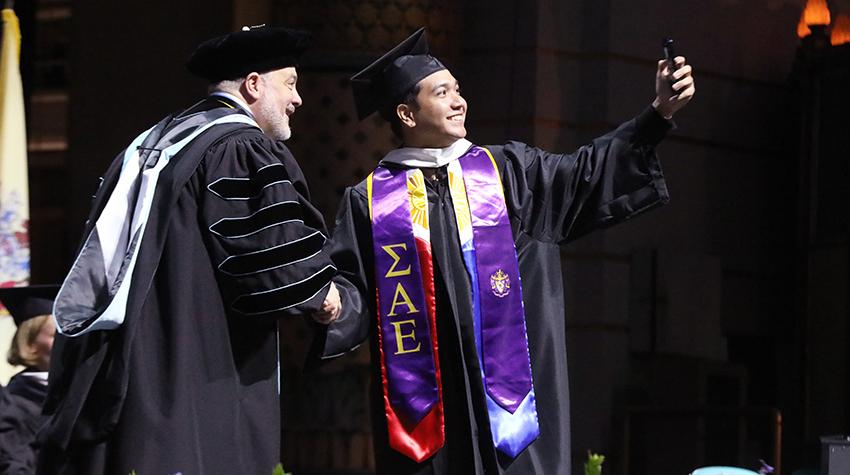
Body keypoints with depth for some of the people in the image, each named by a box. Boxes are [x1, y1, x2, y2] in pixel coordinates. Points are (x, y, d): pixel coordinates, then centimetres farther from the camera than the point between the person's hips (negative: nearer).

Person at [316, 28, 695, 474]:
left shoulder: (505, 171, 13)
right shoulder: (371, 200, 8)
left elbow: (586, 175, 5)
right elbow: (353, 287, 5)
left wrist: (659, 112, -5)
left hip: (504, 384, 1)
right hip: (420, 396, -1)